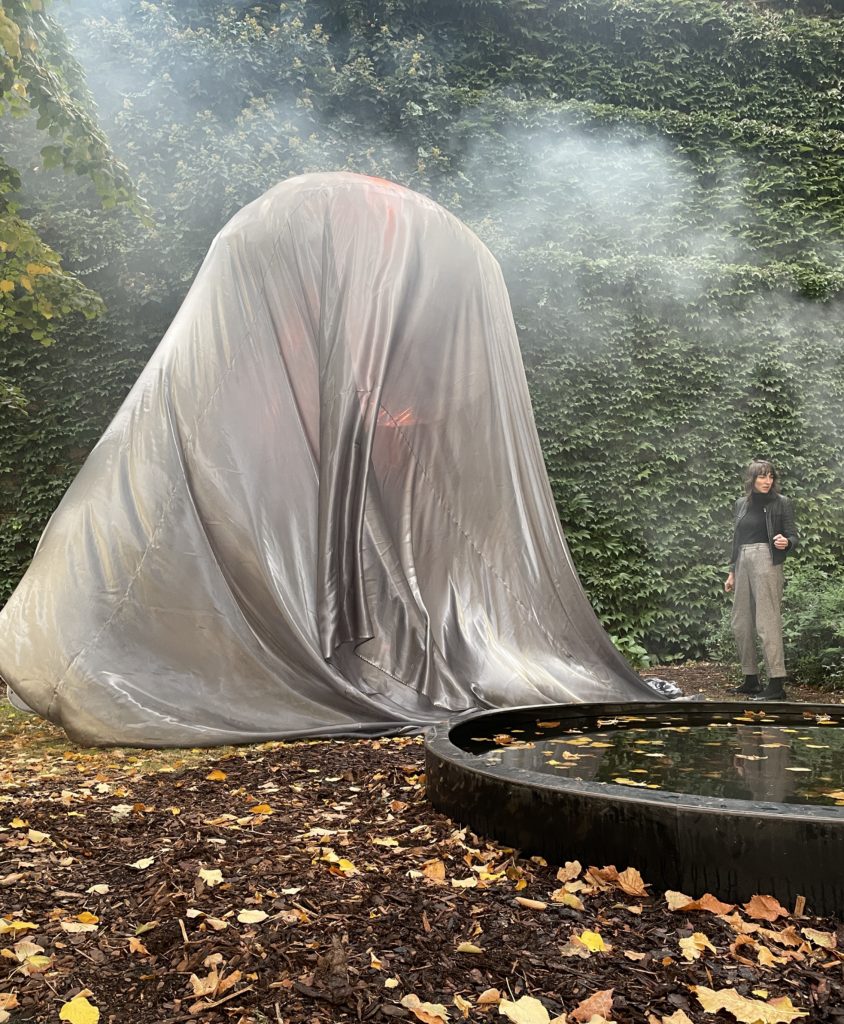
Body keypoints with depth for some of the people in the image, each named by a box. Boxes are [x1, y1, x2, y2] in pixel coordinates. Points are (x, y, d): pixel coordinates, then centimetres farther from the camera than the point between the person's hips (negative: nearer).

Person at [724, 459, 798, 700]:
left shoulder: (781, 503, 1)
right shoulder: (742, 504, 15)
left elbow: (792, 536, 0)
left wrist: (786, 543, -23)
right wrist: (732, 572, 17)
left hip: (767, 562, -6)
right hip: (743, 562, 6)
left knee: (767, 621, -12)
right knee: (740, 624, 8)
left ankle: (776, 683, -11)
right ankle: (751, 679, 19)